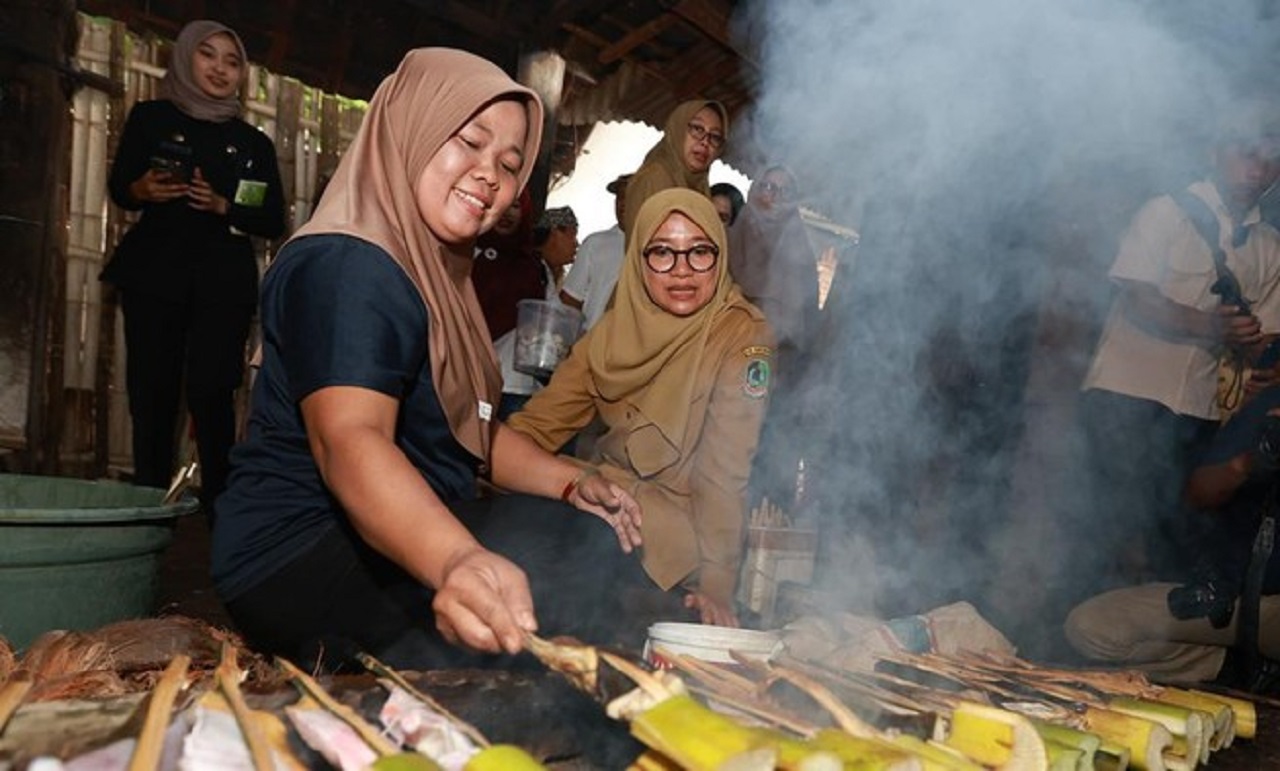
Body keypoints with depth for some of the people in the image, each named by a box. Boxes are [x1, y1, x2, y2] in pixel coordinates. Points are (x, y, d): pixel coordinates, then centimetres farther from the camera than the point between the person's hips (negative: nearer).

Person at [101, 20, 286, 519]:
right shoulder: (150, 117, 12)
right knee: (151, 393, -4)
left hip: (225, 281, 0)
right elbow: (118, 187, 9)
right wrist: (142, 190, -14)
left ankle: (220, 509, -4)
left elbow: (274, 221, 7)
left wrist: (224, 206, -11)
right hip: (155, 273, 0)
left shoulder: (254, 143, 14)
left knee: (211, 393, -9)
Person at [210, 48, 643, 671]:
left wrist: (571, 482, 1)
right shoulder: (346, 268, -18)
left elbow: (469, 428, 17)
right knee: (581, 563, -25)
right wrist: (456, 563, -53)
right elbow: (348, 440, -35)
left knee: (601, 533, 3)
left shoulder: (438, 273, 14)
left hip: (401, 535, 10)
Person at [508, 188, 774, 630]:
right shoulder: (617, 328, 5)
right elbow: (541, 420, 3)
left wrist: (717, 582, -22)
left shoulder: (743, 337, -11)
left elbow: (726, 469, -17)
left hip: (678, 527, -5)